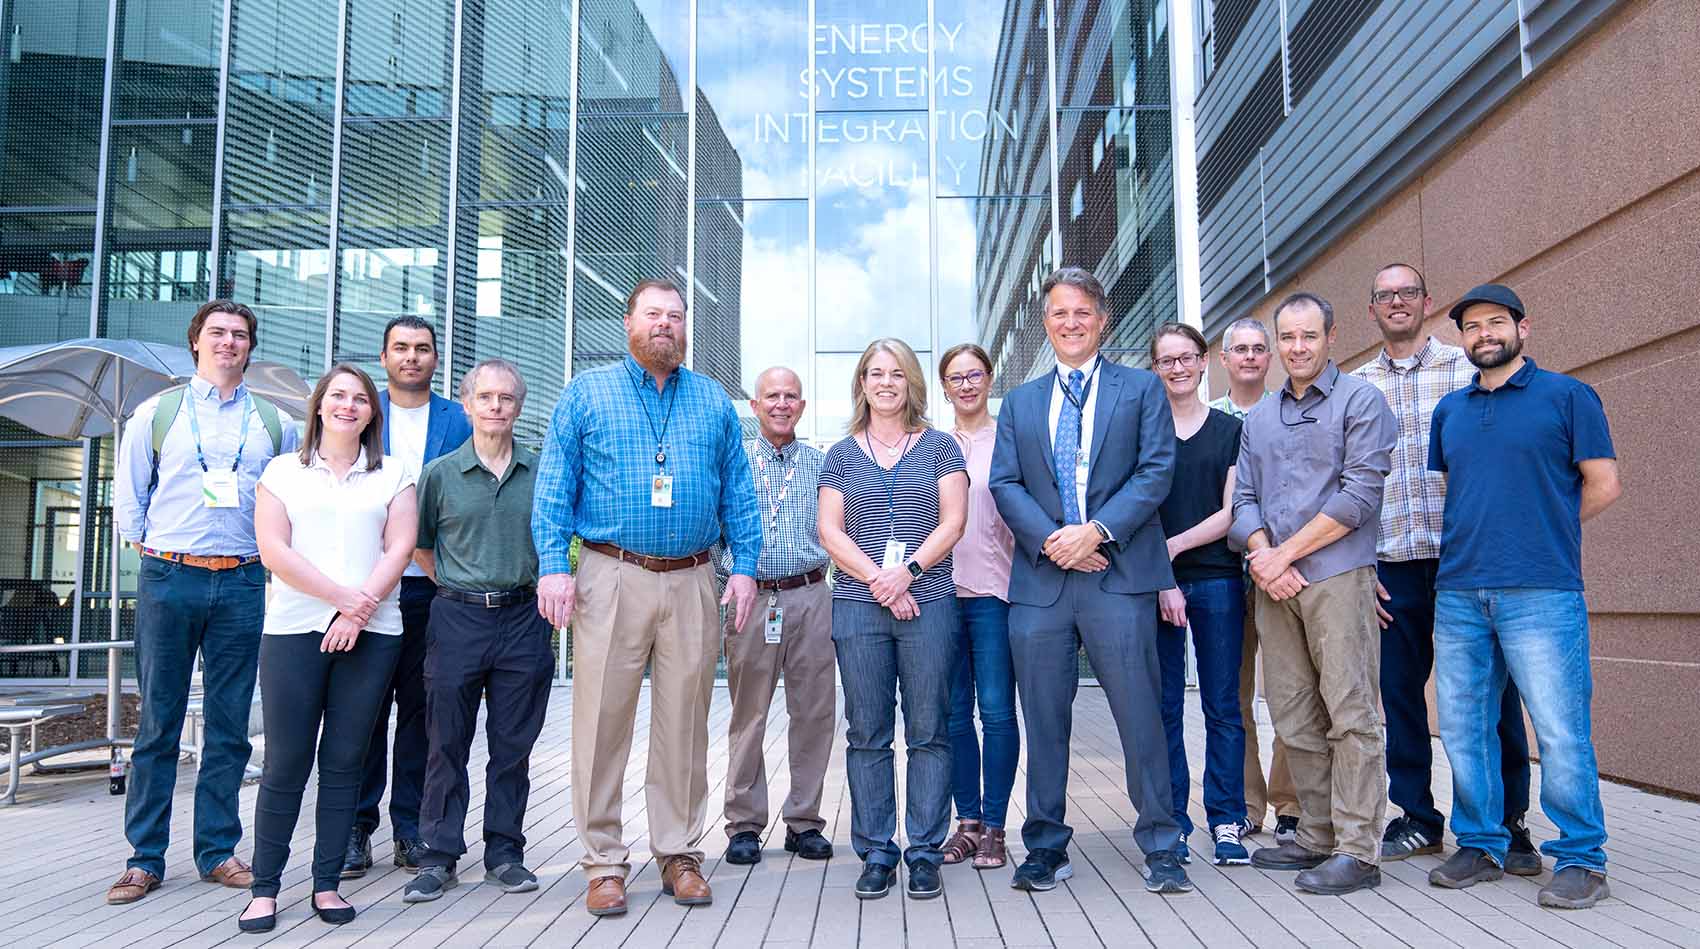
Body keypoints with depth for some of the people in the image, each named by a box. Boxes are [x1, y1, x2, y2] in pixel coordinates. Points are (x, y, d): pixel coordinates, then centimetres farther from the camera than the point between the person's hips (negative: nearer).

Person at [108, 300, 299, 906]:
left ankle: (217, 851, 15)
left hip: (242, 584, 1)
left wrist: (270, 553, 7)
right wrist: (148, 548, 6)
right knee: (157, 722, 3)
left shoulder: (275, 424, 10)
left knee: (230, 725, 5)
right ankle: (145, 857, 12)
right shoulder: (156, 413, 8)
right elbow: (128, 495, 11)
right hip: (167, 581, -1)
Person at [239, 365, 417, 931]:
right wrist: (342, 596, -11)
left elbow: (399, 549, 1)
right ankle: (265, 888, 10)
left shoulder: (393, 475, 12)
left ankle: (327, 885, 13)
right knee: (286, 763, 0)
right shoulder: (283, 472, 10)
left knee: (344, 762, 4)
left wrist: (360, 611, -12)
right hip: (294, 630, 0)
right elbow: (273, 550, -1)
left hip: (370, 632, 1)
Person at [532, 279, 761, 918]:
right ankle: (604, 863, 9)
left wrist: (744, 565, 4)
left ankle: (679, 854, 18)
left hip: (692, 583, 2)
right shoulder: (586, 394, 8)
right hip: (612, 578, -2)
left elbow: (737, 491, 14)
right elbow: (554, 486, 3)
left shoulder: (714, 402, 15)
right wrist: (553, 565, -8)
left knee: (684, 722, 6)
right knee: (602, 720, -2)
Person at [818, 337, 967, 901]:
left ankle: (925, 853, 9)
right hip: (857, 604, 1)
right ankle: (876, 853, 11)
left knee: (928, 731, 0)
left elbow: (953, 522, 2)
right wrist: (878, 580, -9)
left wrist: (908, 570, -12)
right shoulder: (841, 455, 13)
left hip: (928, 602, -1)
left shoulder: (938, 447, 10)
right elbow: (830, 532, 5)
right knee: (867, 733, 3)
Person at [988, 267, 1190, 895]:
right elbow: (1005, 484, 7)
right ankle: (1046, 849, 19)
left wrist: (1097, 530, -13)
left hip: (1118, 576, -2)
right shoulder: (1019, 402, 18)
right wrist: (1051, 540, -10)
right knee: (1044, 721, 7)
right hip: (1040, 580, 3)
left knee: (1140, 714, -1)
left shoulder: (1142, 389, 10)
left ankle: (1161, 848, 12)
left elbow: (1156, 471, -1)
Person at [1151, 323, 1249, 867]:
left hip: (1217, 580, 1)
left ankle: (1226, 823, 11)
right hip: (1154, 582, 0)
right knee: (1163, 706, 2)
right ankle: (1171, 824, 10)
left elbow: (1231, 512, 3)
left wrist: (1174, 546, -9)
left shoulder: (1231, 430, 10)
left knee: (1223, 705, 2)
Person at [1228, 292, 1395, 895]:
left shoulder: (1359, 401, 1)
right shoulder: (1258, 419, 20)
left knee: (1350, 715, -5)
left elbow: (1361, 494, -9)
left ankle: (1358, 850, -1)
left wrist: (1286, 552, -10)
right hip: (1275, 584, 6)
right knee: (1295, 719, 8)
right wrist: (1262, 554, -6)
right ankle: (1317, 837, 18)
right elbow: (1244, 499, 14)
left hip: (1337, 575, -6)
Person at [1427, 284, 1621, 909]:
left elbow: (1603, 485, 0)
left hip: (1540, 592, -5)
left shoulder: (1567, 395, 3)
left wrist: (1542, 532, 6)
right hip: (1458, 593, 5)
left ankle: (1580, 859, 9)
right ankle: (1480, 846, 21)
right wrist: (1475, 540, 12)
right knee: (1463, 729, 9)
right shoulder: (1449, 410, 17)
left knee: (1561, 731, -4)